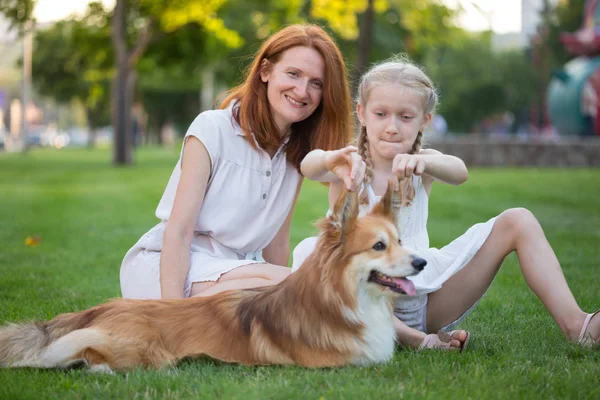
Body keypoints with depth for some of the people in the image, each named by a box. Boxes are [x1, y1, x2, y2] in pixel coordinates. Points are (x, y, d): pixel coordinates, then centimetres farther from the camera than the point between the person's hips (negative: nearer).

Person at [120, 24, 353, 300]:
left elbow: (277, 244, 11)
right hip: (164, 267, -5)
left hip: (234, 271, 6)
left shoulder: (296, 154, 9)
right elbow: (178, 231, -15)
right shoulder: (212, 128, -9)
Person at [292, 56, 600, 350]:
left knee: (517, 221, -6)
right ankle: (418, 340, -39)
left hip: (428, 300, 3)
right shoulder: (351, 165, -2)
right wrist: (332, 159, -54)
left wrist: (421, 163, -46)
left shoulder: (423, 163, 4)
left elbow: (458, 172, -22)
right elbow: (309, 166, -28)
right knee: (310, 255, -34)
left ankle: (574, 324, -18)